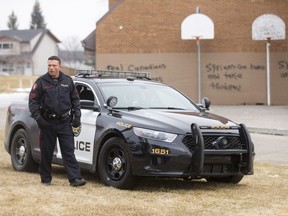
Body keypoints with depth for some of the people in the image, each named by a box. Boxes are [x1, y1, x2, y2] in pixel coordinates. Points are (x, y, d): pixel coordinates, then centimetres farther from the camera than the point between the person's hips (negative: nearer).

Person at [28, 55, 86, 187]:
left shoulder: (68, 81, 8)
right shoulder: (41, 81, 0)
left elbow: (75, 100, 15)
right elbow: (33, 101, 0)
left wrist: (77, 116, 6)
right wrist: (38, 118, -10)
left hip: (65, 122, 1)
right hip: (47, 122, -1)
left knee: (69, 151, -4)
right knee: (46, 152, 5)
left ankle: (75, 178, -9)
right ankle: (46, 179, 16)